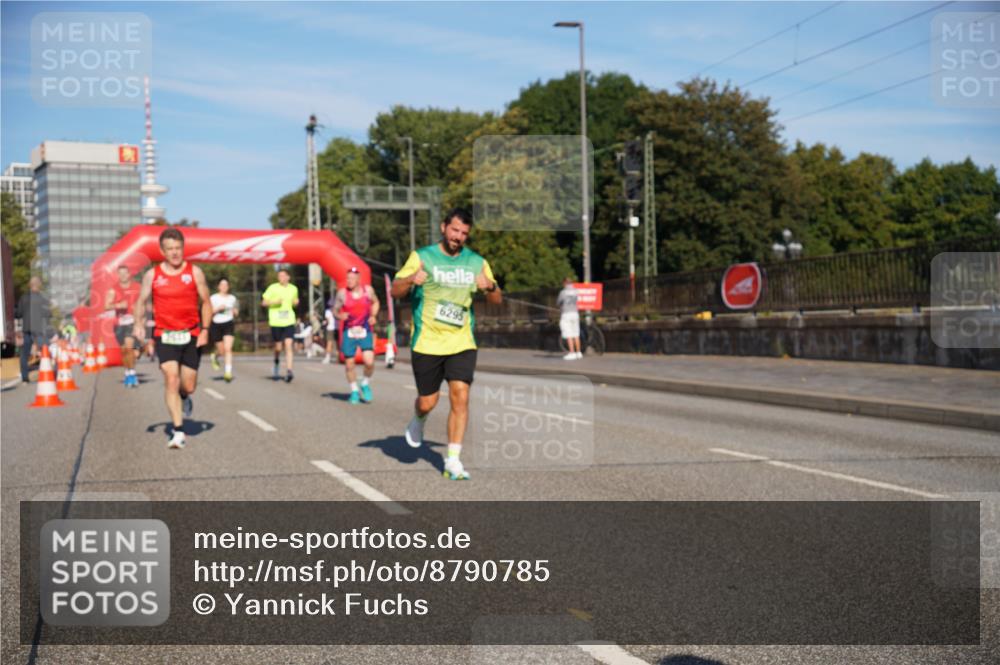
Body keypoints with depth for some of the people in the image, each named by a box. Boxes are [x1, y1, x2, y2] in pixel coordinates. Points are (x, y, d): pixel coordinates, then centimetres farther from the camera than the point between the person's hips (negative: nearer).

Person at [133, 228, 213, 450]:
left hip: (191, 335, 1)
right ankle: (178, 431, -11)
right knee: (171, 379, -15)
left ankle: (184, 398, 46)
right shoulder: (152, 275, 3)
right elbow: (141, 301, 10)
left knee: (188, 386, 6)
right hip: (165, 335, -1)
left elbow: (206, 302, 5)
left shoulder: (195, 272, 2)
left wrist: (205, 330, -5)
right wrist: (139, 323, -8)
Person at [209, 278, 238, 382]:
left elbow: (236, 314, 17)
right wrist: (218, 308, -17)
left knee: (228, 348, -16)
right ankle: (215, 355, 43)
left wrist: (235, 311, -6)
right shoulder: (214, 298, 2)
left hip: (228, 324, 1)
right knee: (222, 350, 6)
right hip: (216, 324, -1)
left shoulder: (232, 298, 9)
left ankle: (228, 372, -18)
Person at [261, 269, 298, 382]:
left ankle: (289, 372, -17)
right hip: (276, 322, -1)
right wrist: (274, 302, -18)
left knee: (288, 346, -12)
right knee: (278, 347, 8)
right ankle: (276, 366, 37)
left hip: (289, 322, 1)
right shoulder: (273, 288, -3)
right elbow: (263, 302, 0)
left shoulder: (293, 289, 7)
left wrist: (296, 302, -2)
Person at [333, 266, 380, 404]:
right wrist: (339, 316, -17)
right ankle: (354, 391, 23)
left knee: (369, 362, -15)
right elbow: (335, 310, 5)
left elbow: (375, 302, 20)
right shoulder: (342, 293, -3)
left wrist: (373, 316, 3)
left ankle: (366, 384, 14)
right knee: (349, 364, 3)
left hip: (365, 331, 0)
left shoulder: (368, 290, 1)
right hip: (348, 331, 0)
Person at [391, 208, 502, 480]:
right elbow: (395, 291, -3)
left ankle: (453, 461, -4)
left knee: (460, 397, -12)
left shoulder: (476, 262, 7)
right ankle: (418, 423, 42)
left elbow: (496, 301, 9)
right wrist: (411, 279, -24)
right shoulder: (422, 257, -1)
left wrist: (490, 286, -14)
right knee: (427, 402, 5)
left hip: (462, 343, 2)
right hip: (426, 343, -1)